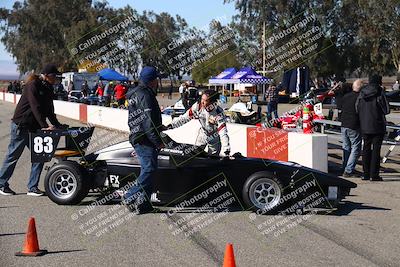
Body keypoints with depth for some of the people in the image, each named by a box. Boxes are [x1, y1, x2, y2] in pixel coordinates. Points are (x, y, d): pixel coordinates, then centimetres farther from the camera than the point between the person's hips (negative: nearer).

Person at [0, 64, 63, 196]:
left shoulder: (48, 88, 10)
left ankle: (32, 187, 6)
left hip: (34, 127, 8)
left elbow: (49, 110, 14)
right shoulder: (33, 85, -16)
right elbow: (35, 107, -25)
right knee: (13, 155, 1)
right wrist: (45, 126, -30)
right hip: (21, 125, -8)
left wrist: (57, 125, 5)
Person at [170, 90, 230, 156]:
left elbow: (223, 131, -38)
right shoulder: (198, 106, -22)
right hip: (203, 133, 4)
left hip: (214, 138, -4)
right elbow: (185, 117, -11)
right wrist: (173, 124, -18)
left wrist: (226, 149, -48)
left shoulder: (218, 114, -33)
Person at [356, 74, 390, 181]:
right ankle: (374, 174, 0)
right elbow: (386, 110, -11)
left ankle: (366, 174, 13)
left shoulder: (362, 93, 3)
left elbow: (357, 109, 6)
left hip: (365, 126, 4)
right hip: (378, 126, -4)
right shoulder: (380, 92, -11)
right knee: (376, 149, 1)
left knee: (366, 148, 12)